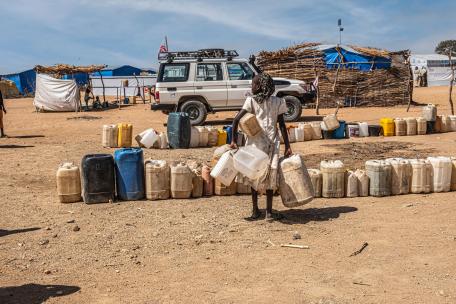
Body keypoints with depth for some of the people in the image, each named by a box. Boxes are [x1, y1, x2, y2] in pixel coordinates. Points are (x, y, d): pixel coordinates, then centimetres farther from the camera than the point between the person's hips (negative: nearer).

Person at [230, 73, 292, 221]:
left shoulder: (251, 101, -1)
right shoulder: (277, 102, 5)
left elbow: (236, 120, -8)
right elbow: (282, 125, 2)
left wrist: (233, 139, -1)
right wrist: (287, 146, 4)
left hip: (255, 142, -1)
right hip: (272, 143, 1)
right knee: (269, 177, 8)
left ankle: (255, 210, 19)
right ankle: (269, 212, 10)